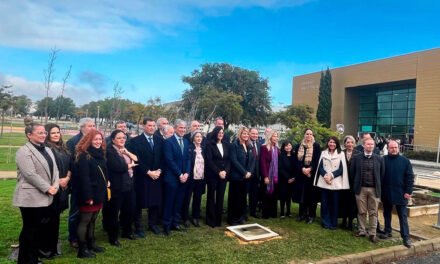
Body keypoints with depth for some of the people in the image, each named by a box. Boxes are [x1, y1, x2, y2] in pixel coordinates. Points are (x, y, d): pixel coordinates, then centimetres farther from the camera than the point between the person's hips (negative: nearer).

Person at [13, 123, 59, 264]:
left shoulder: (47, 150, 14)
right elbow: (30, 174, -19)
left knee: (40, 230, 14)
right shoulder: (24, 151, -11)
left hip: (45, 198, 8)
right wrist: (47, 188, -16)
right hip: (31, 198, -8)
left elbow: (54, 169, 11)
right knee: (29, 230, 3)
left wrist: (55, 186, -5)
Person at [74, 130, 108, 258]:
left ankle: (91, 243, 29)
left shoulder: (100, 154, 11)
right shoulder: (83, 156, -15)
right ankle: (82, 249, 10)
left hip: (99, 193, 8)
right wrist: (88, 196, -23)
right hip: (89, 194, -8)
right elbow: (83, 177, -20)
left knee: (92, 220, 17)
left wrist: (106, 183, 10)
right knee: (85, 221, 2)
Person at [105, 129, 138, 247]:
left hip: (129, 185, 8)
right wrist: (129, 165, -6)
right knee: (114, 212, 4)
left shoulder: (126, 149, 13)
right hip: (117, 187, -8)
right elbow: (118, 167, -23)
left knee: (129, 210, 16)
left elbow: (136, 159, 3)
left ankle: (127, 231, 35)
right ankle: (113, 237, 17)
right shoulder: (110, 151, -11)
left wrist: (127, 152, -10)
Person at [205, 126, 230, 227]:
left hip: (224, 174, 4)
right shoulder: (210, 145, -3)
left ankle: (218, 219, 15)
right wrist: (218, 172, -15)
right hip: (212, 174, -4)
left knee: (220, 196, 7)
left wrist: (225, 171, -8)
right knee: (211, 196, 4)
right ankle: (211, 219, 12)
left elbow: (229, 160, 7)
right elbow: (209, 160, -10)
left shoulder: (226, 145, 11)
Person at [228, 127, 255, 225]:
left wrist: (249, 172, -5)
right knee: (234, 197, 2)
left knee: (243, 197, 11)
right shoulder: (234, 145, -7)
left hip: (247, 176, 6)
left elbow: (252, 160, 10)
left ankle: (241, 218, 22)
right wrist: (244, 172, -16)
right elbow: (234, 161, -15)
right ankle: (233, 219, 12)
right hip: (237, 176, -6)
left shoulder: (249, 146, 12)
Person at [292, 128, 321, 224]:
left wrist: (310, 169, -18)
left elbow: (317, 160, -6)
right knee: (302, 194, 7)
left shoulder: (316, 146, 1)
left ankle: (311, 215, 10)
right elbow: (296, 160, 2)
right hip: (301, 174, 3)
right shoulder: (298, 146, 8)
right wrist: (302, 169, -14)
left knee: (312, 194, 1)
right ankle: (302, 214, 18)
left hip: (312, 174, -2)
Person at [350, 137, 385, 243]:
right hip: (361, 188, 0)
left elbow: (382, 174, 6)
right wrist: (356, 185, 6)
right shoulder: (356, 158, 1)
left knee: (373, 213, 5)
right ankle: (362, 231, 20)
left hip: (374, 189, 0)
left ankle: (372, 233, 13)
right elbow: (352, 172, 6)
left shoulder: (379, 159, 2)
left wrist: (379, 186, 5)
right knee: (361, 212, 8)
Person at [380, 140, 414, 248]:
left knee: (403, 216, 2)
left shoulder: (405, 161, -3)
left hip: (400, 193, -1)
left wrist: (408, 191, -8)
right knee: (387, 214, 14)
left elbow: (410, 177, -2)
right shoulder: (383, 160, -2)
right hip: (386, 193, 2)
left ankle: (406, 237, 6)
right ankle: (387, 232, 28)